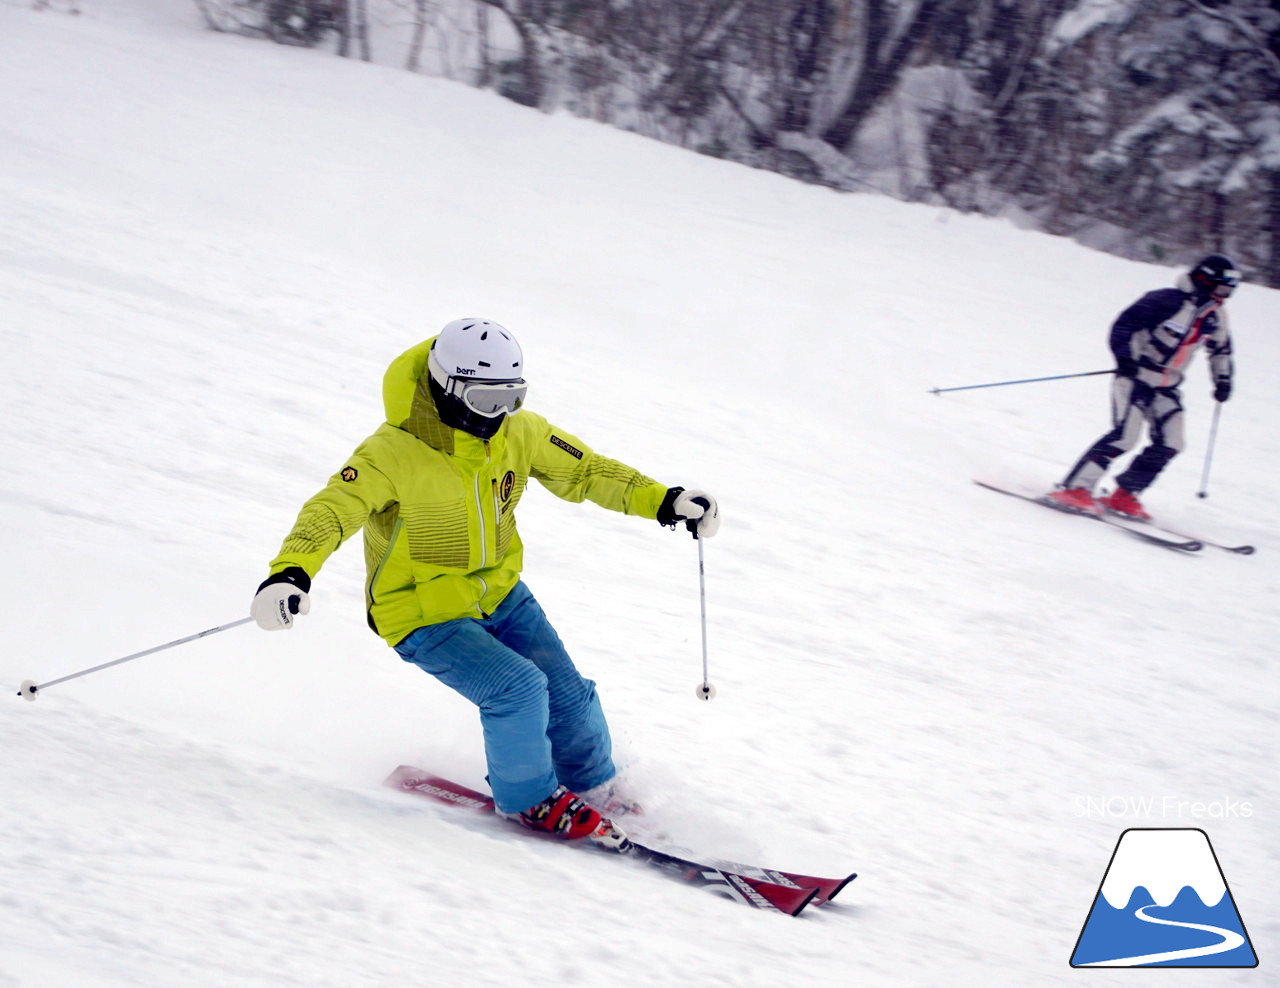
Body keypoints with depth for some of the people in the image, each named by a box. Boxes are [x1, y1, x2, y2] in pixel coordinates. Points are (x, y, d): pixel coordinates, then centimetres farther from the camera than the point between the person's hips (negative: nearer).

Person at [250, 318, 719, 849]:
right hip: (425, 615, -6)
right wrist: (290, 573, -53)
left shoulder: (518, 432, -7)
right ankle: (531, 800, 3)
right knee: (517, 687, -24)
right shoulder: (396, 452, -26)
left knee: (568, 694, 3)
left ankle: (594, 791, 32)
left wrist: (664, 502, -5)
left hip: (499, 593, 6)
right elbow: (331, 511, -34)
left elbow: (586, 471, 5)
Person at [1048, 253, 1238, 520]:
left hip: (1165, 388, 8)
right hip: (1135, 379, -8)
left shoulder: (1215, 316, 5)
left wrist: (1223, 379, 20)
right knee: (1125, 435, -22)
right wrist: (1124, 357, -31)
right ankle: (1073, 488, -20)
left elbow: (1221, 349, 25)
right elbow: (1125, 324, -19)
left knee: (1170, 443, -6)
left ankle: (1124, 496, 3)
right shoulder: (1168, 301, -17)